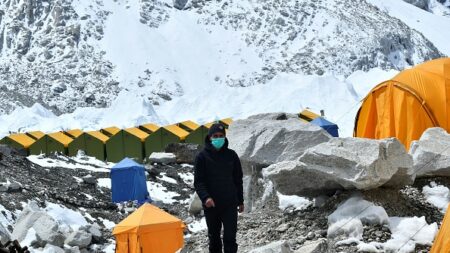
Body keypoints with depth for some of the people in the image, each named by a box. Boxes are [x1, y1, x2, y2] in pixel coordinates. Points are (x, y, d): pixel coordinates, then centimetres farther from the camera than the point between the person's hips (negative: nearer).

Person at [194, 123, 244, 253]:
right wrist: (205, 197, -24)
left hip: (230, 204, 0)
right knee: (214, 237, 10)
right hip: (211, 205, 0)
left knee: (230, 237, -5)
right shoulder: (202, 157, -3)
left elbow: (238, 180, 10)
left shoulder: (231, 155, 3)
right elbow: (198, 181, -8)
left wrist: (240, 201, 11)